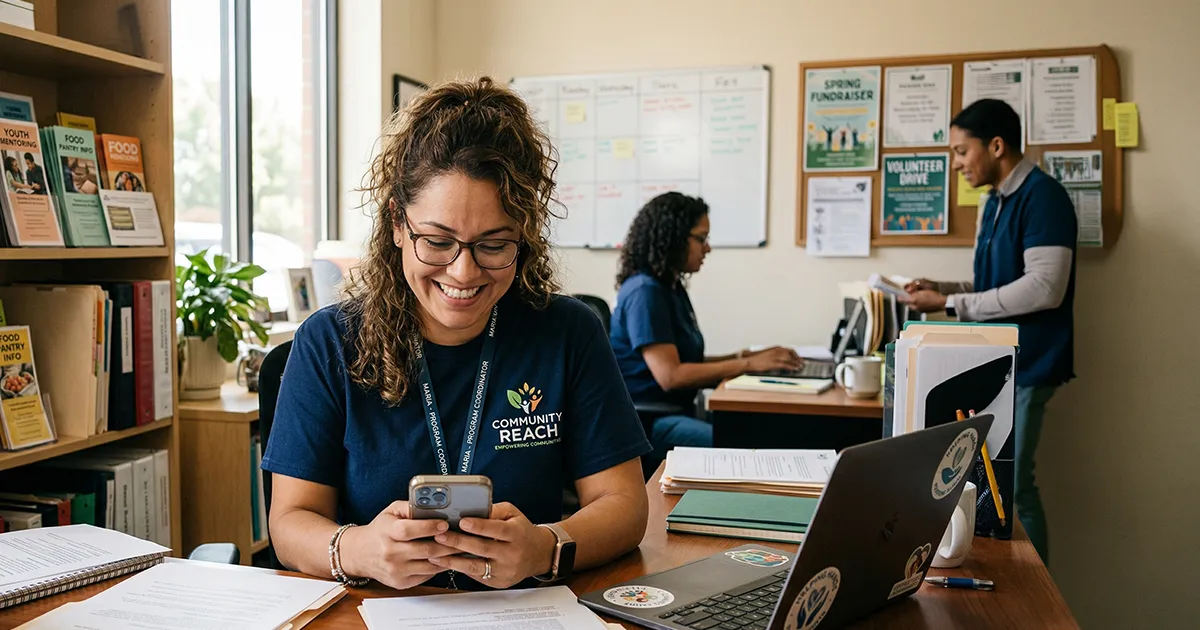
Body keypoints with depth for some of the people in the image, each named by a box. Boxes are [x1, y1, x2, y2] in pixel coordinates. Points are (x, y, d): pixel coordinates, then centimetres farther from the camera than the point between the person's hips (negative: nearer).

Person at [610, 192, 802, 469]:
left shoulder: (671, 287, 16)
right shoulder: (645, 292, -14)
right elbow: (670, 376, -21)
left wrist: (745, 356, 2)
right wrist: (748, 364, -17)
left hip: (675, 412, 9)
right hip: (646, 423, -9)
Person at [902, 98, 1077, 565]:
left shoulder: (1042, 196, -13)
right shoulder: (996, 203, 14)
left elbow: (1043, 288, -22)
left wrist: (951, 304, -18)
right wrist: (944, 290, 5)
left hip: (1023, 367, -9)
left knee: (1012, 488, -2)